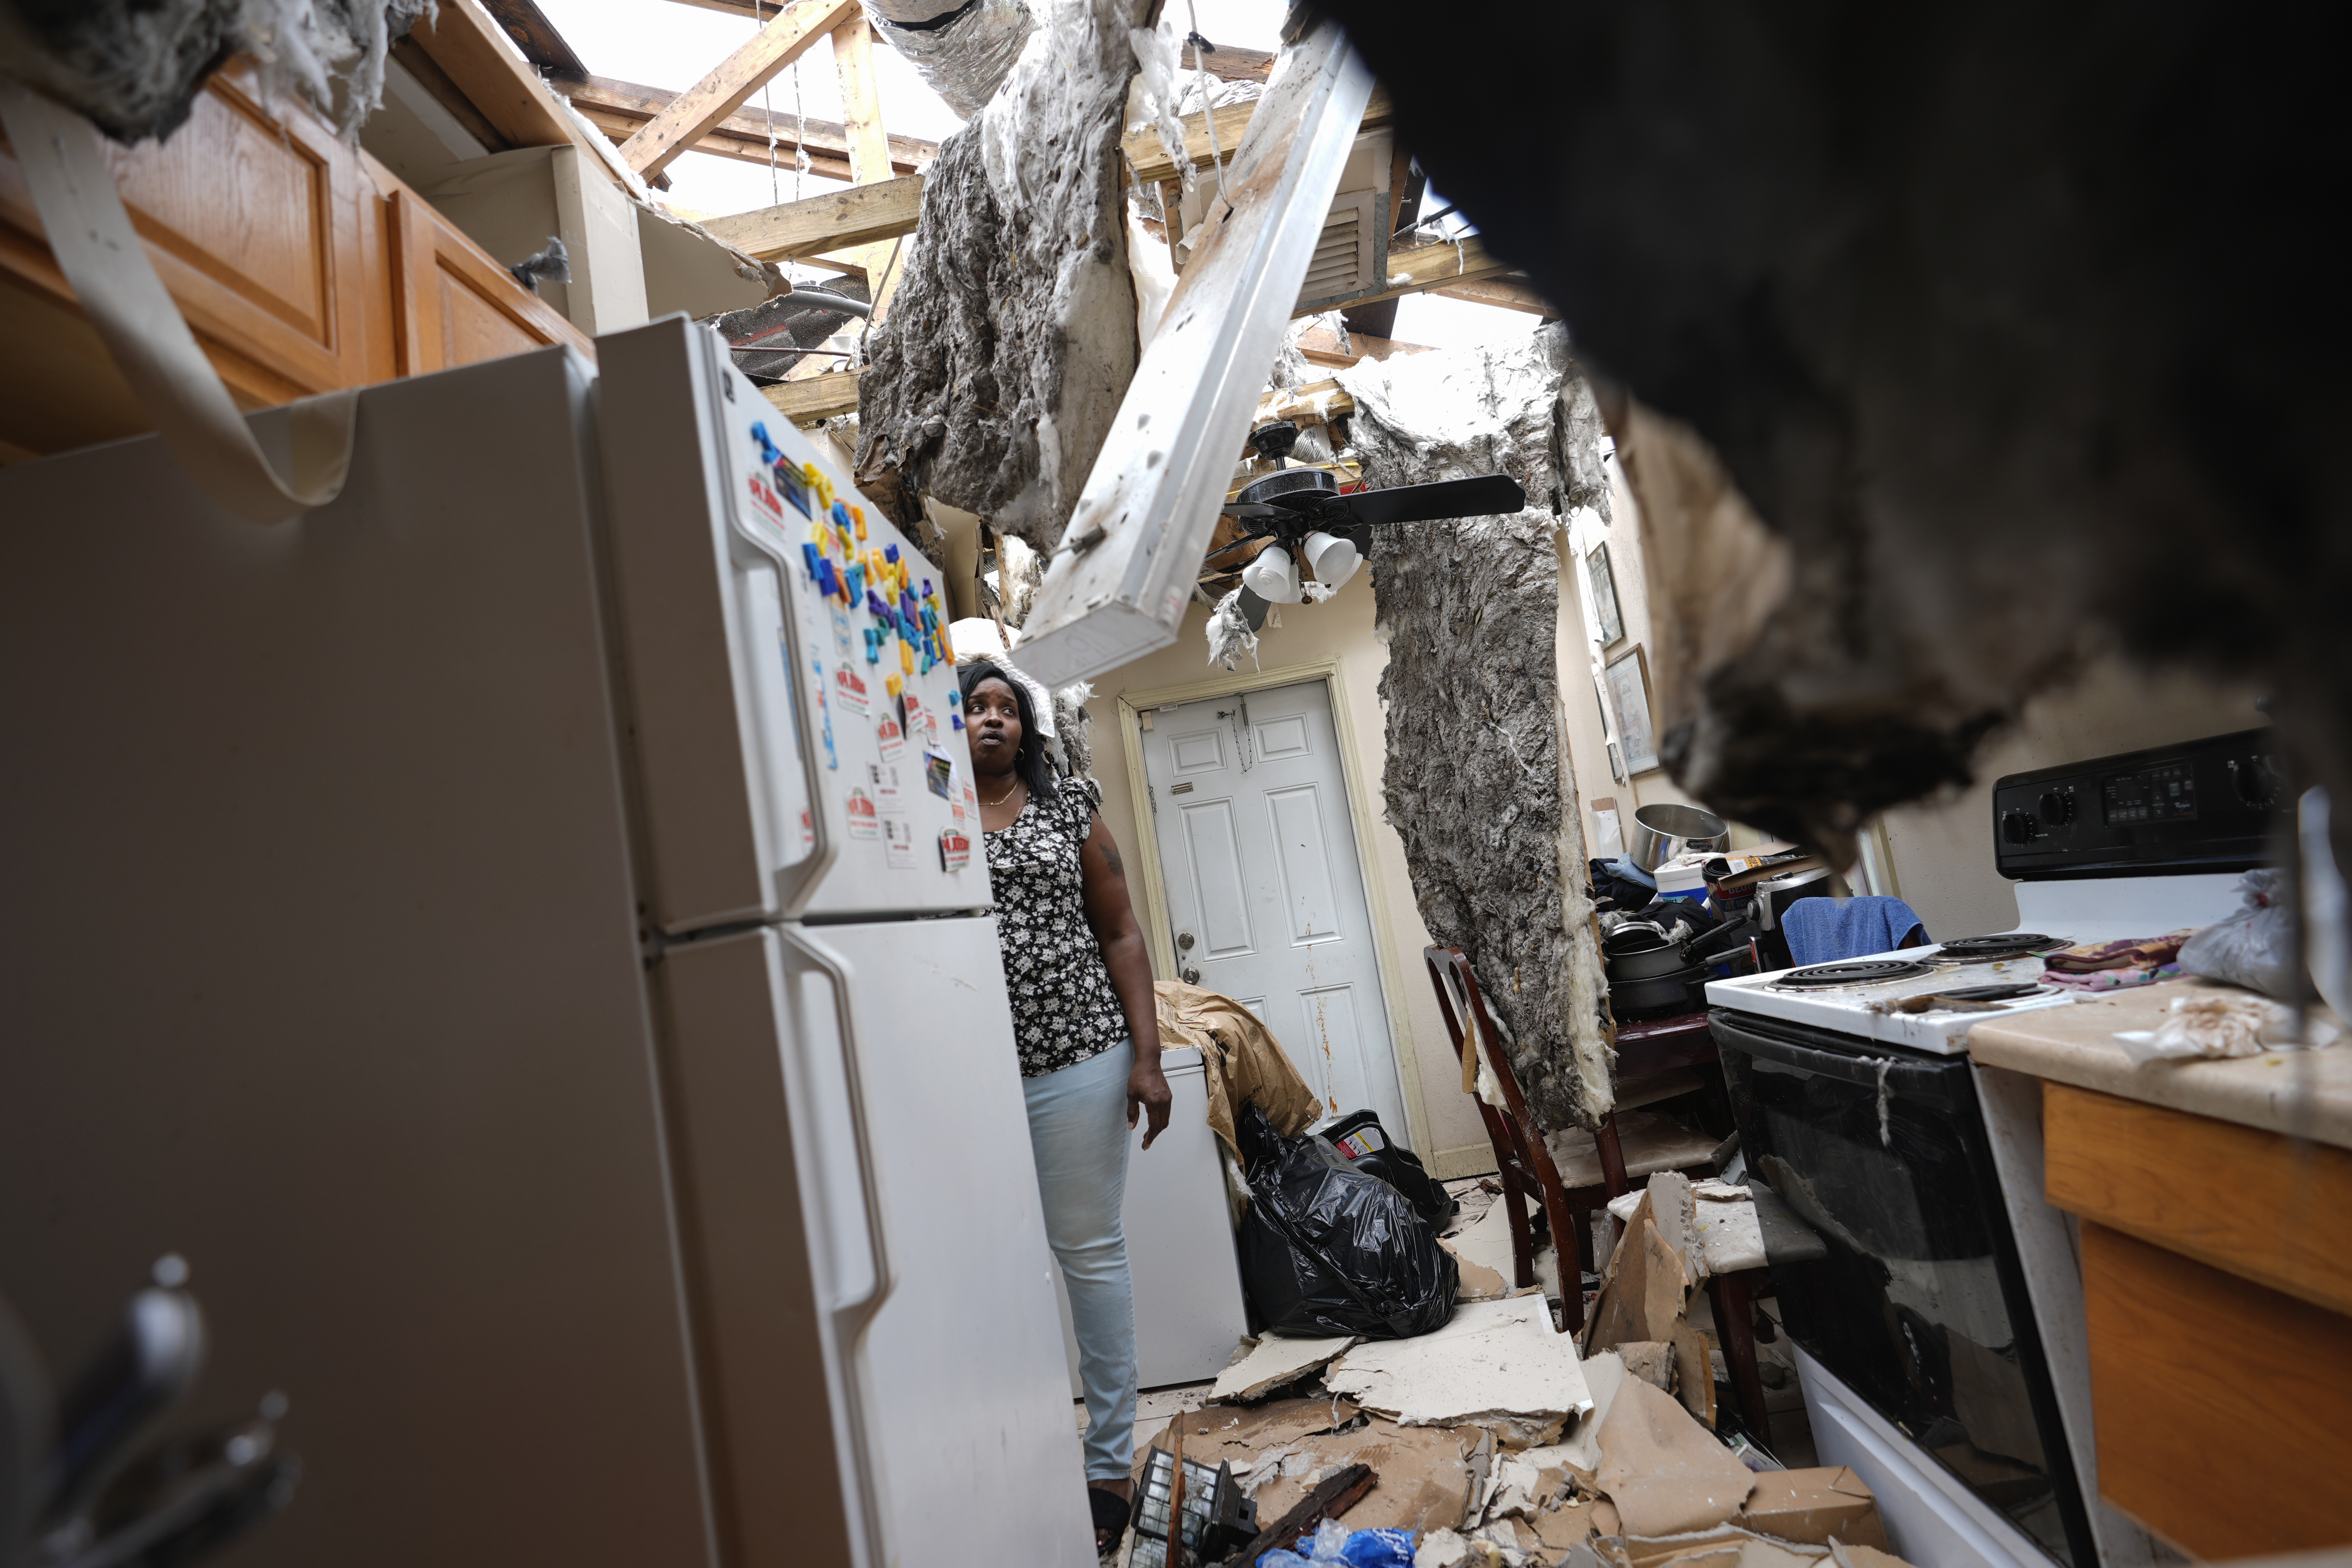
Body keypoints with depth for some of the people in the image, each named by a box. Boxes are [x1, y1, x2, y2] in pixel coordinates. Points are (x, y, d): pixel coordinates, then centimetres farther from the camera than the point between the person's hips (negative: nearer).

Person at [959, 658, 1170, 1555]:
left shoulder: (1068, 810, 7)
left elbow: (1120, 935, 6)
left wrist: (1147, 1057, -2)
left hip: (1077, 1058, 0)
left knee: (1090, 1252, 7)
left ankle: (1110, 1462, 21)